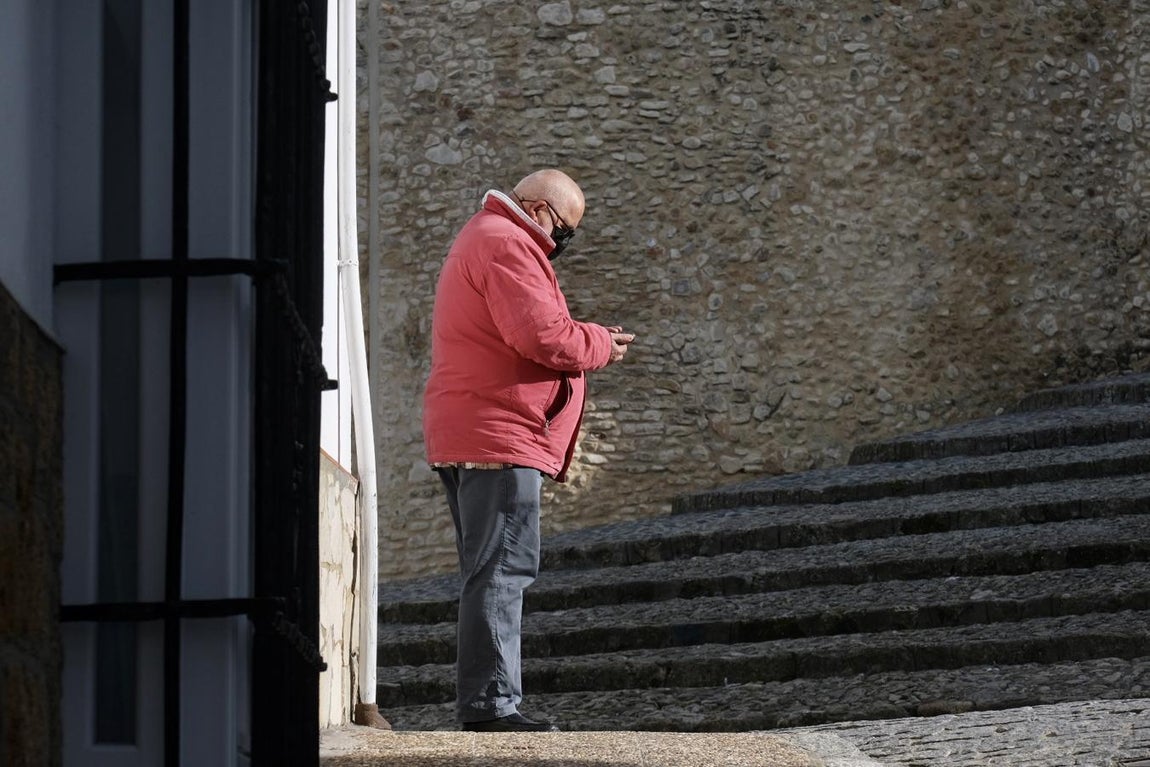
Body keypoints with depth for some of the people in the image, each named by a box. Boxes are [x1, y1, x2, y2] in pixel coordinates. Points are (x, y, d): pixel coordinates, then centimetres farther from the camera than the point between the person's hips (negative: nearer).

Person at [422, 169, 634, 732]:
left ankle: (483, 703, 14)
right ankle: (490, 703, -17)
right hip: (499, 434, -11)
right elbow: (542, 337, -21)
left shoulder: (483, 238, 24)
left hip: (464, 435, 11)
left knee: (490, 573, 13)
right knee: (503, 569, -13)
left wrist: (587, 338, 10)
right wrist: (602, 344, -4)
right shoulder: (507, 246, -11)